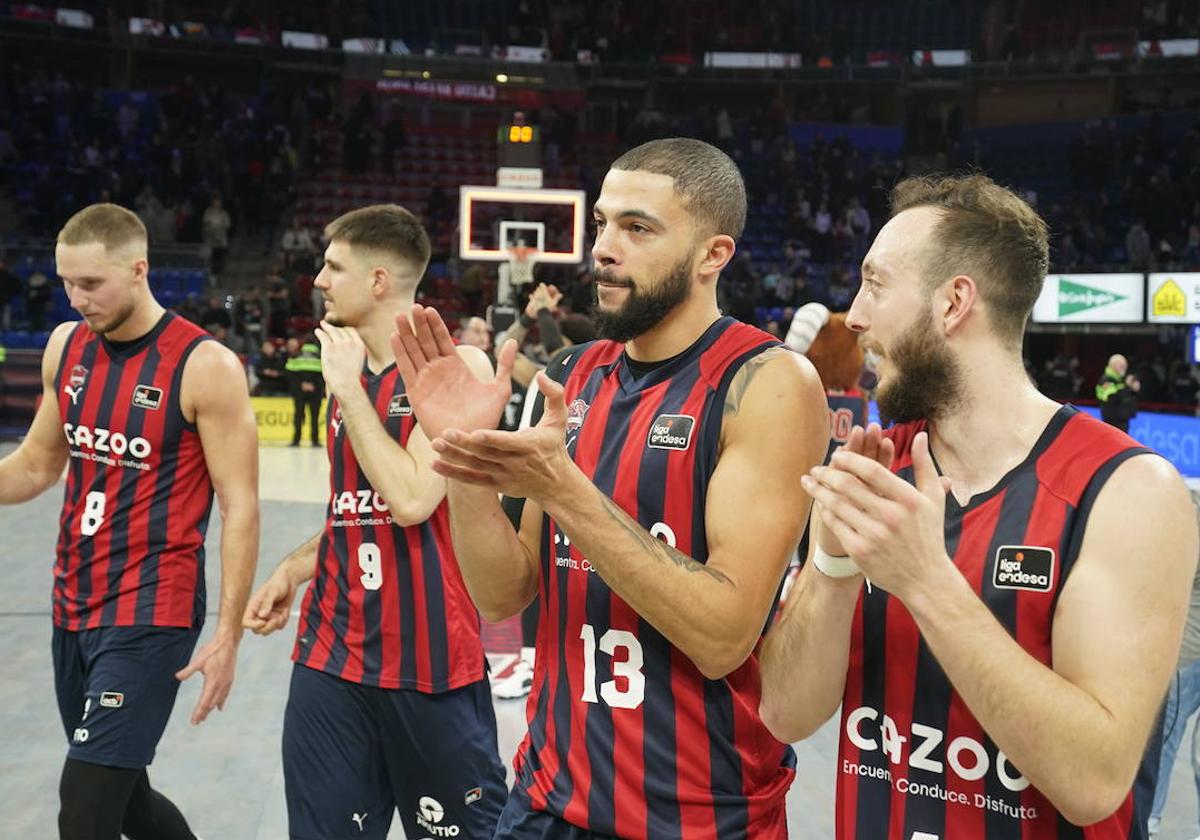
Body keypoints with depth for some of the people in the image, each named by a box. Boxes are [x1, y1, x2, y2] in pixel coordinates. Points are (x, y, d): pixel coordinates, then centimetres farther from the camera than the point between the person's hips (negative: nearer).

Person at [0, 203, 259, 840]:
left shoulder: (205, 366, -14)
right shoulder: (65, 346, 6)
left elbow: (240, 507, -13)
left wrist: (227, 635, -17)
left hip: (150, 613, -7)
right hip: (73, 607, 7)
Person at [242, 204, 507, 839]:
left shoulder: (456, 366, -12)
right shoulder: (348, 372, 11)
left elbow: (410, 499, -23)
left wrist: (350, 390, -15)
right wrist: (294, 569, 6)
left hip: (429, 663, -6)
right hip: (331, 657, 6)